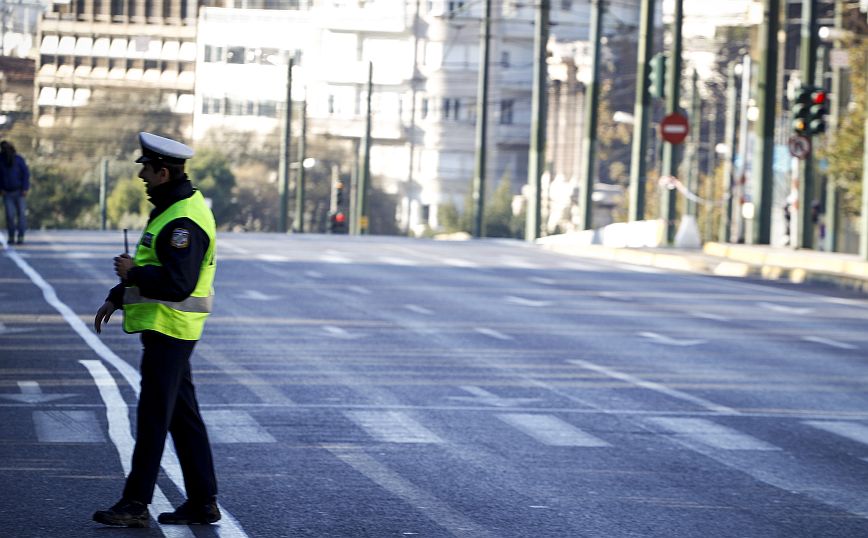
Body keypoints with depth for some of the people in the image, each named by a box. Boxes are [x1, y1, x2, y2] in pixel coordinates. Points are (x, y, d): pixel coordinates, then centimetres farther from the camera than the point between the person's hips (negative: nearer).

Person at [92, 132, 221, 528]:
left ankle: (135, 504, -1)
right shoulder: (172, 209, 15)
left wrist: (132, 273, -17)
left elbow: (177, 284, -28)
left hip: (168, 330, -11)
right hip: (166, 330, 11)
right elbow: (154, 267, 25)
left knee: (153, 417, -6)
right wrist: (117, 298, 20)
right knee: (182, 415, 12)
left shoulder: (184, 222, -20)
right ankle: (202, 502, 15)